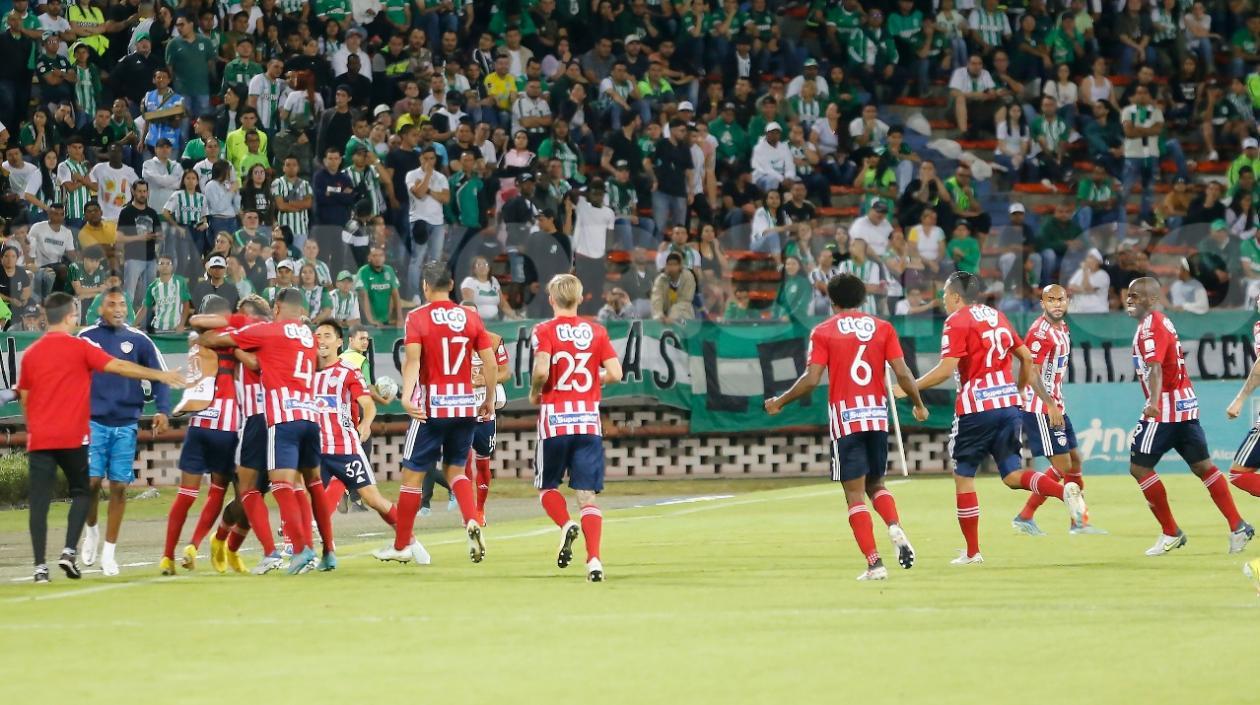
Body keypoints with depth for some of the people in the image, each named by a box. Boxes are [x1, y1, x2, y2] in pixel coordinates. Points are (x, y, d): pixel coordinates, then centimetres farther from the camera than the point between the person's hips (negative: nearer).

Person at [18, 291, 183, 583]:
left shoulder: (30, 354, 8)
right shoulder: (79, 348, -3)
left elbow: (24, 398, 13)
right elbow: (119, 367, -8)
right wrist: (159, 375, -3)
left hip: (39, 438, 3)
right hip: (72, 437, -3)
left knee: (39, 501, 1)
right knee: (81, 492, 14)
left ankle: (40, 566, -5)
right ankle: (69, 552, -2)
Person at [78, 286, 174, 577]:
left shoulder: (138, 340, 3)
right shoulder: (86, 338, 1)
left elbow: (159, 377, 5)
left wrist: (163, 411, -9)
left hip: (126, 425, 1)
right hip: (93, 420, -1)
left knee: (119, 486, 2)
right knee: (92, 480, -10)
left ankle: (109, 552, 11)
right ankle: (91, 529, 20)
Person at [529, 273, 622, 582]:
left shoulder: (544, 331, -3)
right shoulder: (597, 331, 5)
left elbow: (542, 370, -18)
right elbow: (615, 373, -2)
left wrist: (534, 393, 2)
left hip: (554, 419, -2)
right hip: (589, 421, 2)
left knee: (547, 486, 16)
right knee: (587, 495, 2)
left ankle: (566, 525, -13)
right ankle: (594, 559, -14)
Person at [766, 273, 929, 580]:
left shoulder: (823, 331, -1)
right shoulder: (882, 327, 6)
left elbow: (811, 380, -8)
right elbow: (902, 374, 1)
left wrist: (779, 402, 7)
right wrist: (919, 404, 17)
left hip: (844, 417, -3)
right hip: (877, 416, 3)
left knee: (855, 494, 0)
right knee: (875, 484, 18)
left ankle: (874, 563, -9)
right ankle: (895, 527, -12)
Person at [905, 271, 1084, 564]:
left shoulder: (957, 321, -5)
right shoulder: (997, 317, 16)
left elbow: (946, 369, -15)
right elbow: (1026, 357, 19)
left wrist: (909, 388, -6)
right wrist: (1019, 389, 32)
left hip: (976, 408, -6)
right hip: (1009, 403, 6)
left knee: (963, 476, 7)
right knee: (1012, 474, 8)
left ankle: (972, 552, 9)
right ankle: (1064, 491, -19)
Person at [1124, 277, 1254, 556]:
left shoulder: (1150, 326, -14)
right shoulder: (1163, 322, 17)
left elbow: (1155, 367, -31)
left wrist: (1154, 402, -44)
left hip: (1165, 407, -10)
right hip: (1185, 405, 10)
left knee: (1139, 466, -5)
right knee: (1202, 466, 10)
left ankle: (1170, 533, -1)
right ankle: (1238, 526, 6)